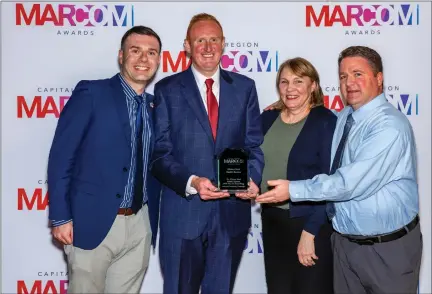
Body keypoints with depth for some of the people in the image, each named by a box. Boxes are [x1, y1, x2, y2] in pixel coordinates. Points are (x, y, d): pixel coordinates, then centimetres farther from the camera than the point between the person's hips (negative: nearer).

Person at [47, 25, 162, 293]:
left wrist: (153, 219, 8)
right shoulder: (91, 93, -7)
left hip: (140, 225, 5)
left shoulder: (156, 106, 9)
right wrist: (60, 216, -13)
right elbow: (61, 156, -10)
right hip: (93, 222, -5)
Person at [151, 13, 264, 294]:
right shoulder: (167, 89, -1)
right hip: (183, 213, -1)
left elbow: (254, 144, 5)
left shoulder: (244, 87, 6)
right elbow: (160, 153, -5)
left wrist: (252, 178, -14)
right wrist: (191, 182, -21)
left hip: (231, 213, 2)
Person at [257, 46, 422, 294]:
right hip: (345, 241, 7)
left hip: (387, 248, -7)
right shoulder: (344, 117, 5)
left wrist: (294, 189, -22)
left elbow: (352, 182, -29)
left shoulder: (390, 126, -22)